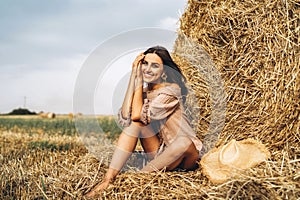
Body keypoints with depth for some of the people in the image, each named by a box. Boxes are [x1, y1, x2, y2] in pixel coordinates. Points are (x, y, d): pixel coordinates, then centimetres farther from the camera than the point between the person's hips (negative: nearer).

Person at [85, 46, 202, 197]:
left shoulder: (171, 90, -17)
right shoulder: (142, 90, 1)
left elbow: (137, 115, -27)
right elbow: (125, 117, -21)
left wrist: (139, 79, -19)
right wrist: (133, 76, -16)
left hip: (185, 155, -5)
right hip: (158, 152, 5)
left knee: (184, 141, -38)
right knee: (134, 123, -18)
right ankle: (109, 178, -24)